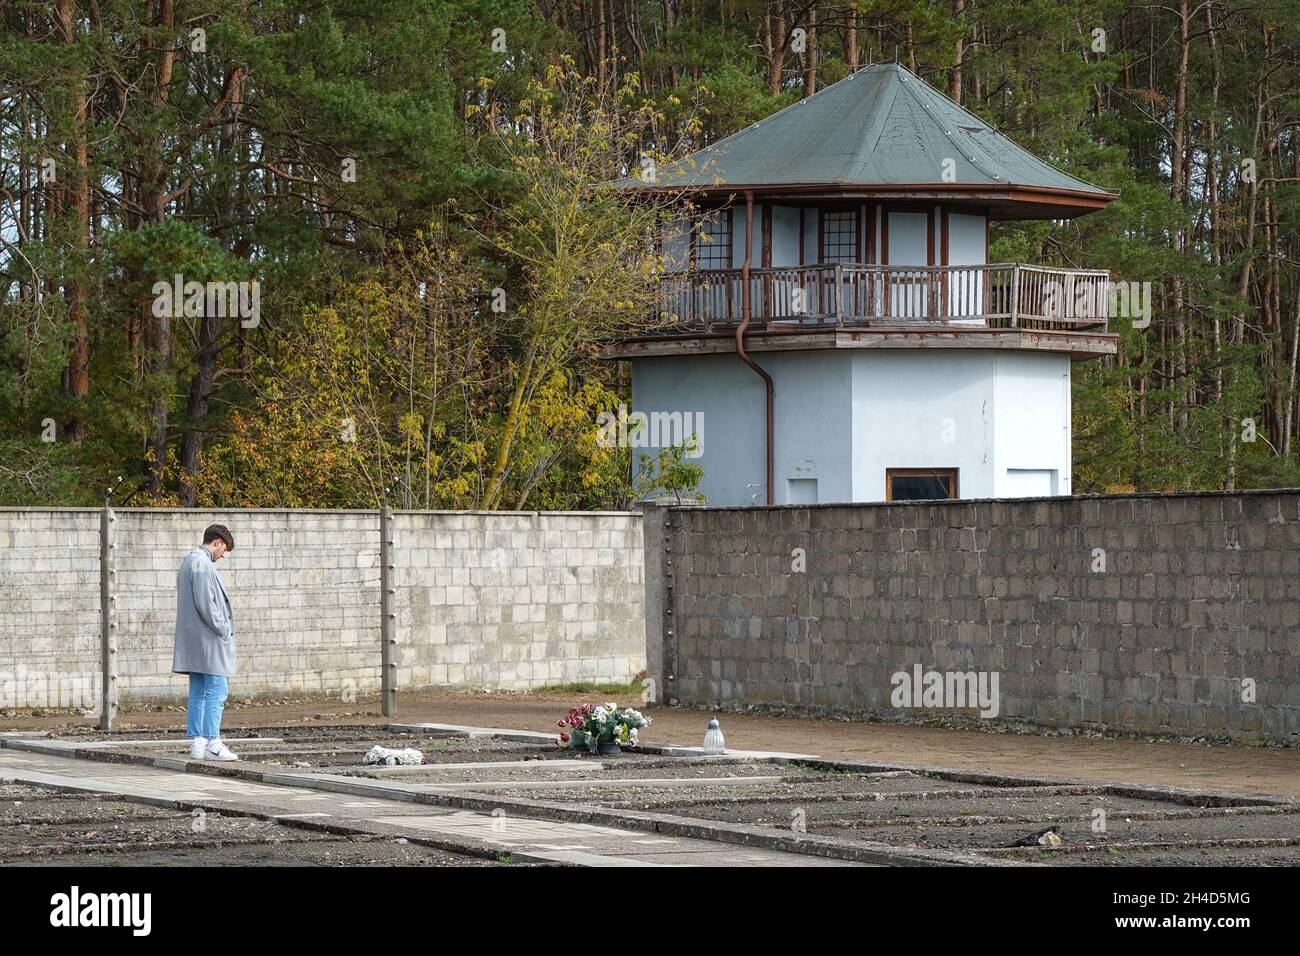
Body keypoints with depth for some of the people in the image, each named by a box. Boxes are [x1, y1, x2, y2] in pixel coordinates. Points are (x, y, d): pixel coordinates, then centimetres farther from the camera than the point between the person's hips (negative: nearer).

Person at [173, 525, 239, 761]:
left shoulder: (189, 562, 18)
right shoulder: (202, 564, -14)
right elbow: (205, 604, -20)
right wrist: (223, 629, -11)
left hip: (193, 641, 10)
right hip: (209, 639, -10)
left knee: (198, 693, 10)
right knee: (216, 691, -9)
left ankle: (196, 742, 10)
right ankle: (213, 743, -11)